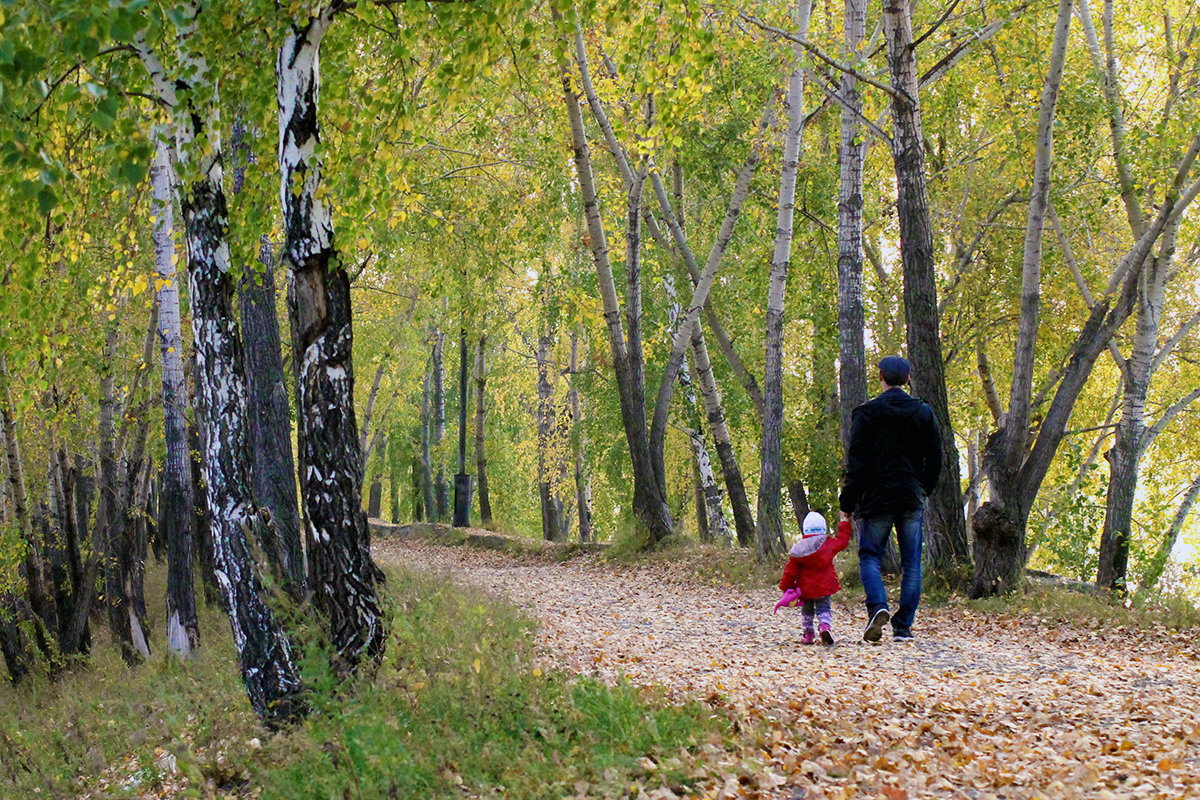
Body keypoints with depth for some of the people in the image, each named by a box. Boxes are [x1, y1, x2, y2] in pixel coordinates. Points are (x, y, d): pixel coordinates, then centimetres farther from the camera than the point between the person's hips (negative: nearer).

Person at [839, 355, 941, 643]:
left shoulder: (867, 413, -5)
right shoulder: (924, 413, 4)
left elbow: (856, 461, -8)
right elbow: (935, 459, 6)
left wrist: (847, 502, -3)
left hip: (877, 498, -2)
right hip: (912, 499, 3)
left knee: (869, 555, 8)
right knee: (911, 563, 7)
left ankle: (877, 606, -16)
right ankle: (903, 625, 5)